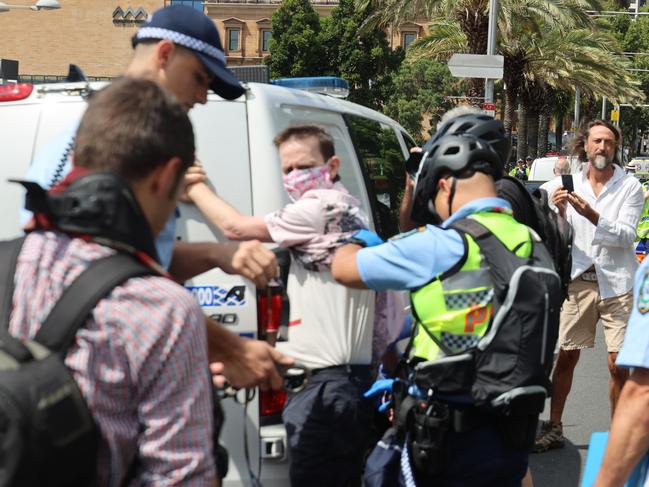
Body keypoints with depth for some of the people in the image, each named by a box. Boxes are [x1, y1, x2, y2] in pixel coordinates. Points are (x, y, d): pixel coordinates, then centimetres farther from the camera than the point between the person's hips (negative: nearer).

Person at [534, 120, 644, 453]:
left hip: (616, 284, -2)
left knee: (619, 365, -5)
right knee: (566, 359, 6)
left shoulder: (629, 186, 0)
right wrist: (559, 212, -14)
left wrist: (592, 215, -25)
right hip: (579, 279, 2)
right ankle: (554, 428, 17)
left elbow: (626, 235, -11)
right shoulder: (570, 184, 6)